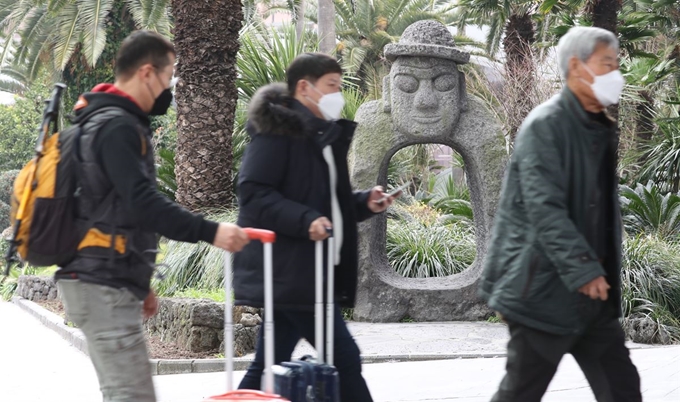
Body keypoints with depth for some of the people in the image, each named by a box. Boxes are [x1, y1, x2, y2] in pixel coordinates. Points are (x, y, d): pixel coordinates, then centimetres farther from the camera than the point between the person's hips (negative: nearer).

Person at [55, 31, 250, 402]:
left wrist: (138, 283, 25)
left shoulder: (104, 122, 19)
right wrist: (210, 232, -28)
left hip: (108, 281, 11)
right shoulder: (117, 127, -14)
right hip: (104, 286, -11)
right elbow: (143, 204, -25)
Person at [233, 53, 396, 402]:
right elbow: (253, 193, -18)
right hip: (289, 272, -10)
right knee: (343, 357, -7)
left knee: (270, 364, 10)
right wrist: (305, 220, -26)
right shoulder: (277, 131, -10)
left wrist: (364, 204, 9)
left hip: (304, 273, 10)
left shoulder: (324, 135, 20)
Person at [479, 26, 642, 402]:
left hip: (595, 292, 8)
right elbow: (545, 208, -22)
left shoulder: (603, 130, 13)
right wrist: (583, 271, -27)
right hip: (545, 289, -8)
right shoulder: (545, 125, -13)